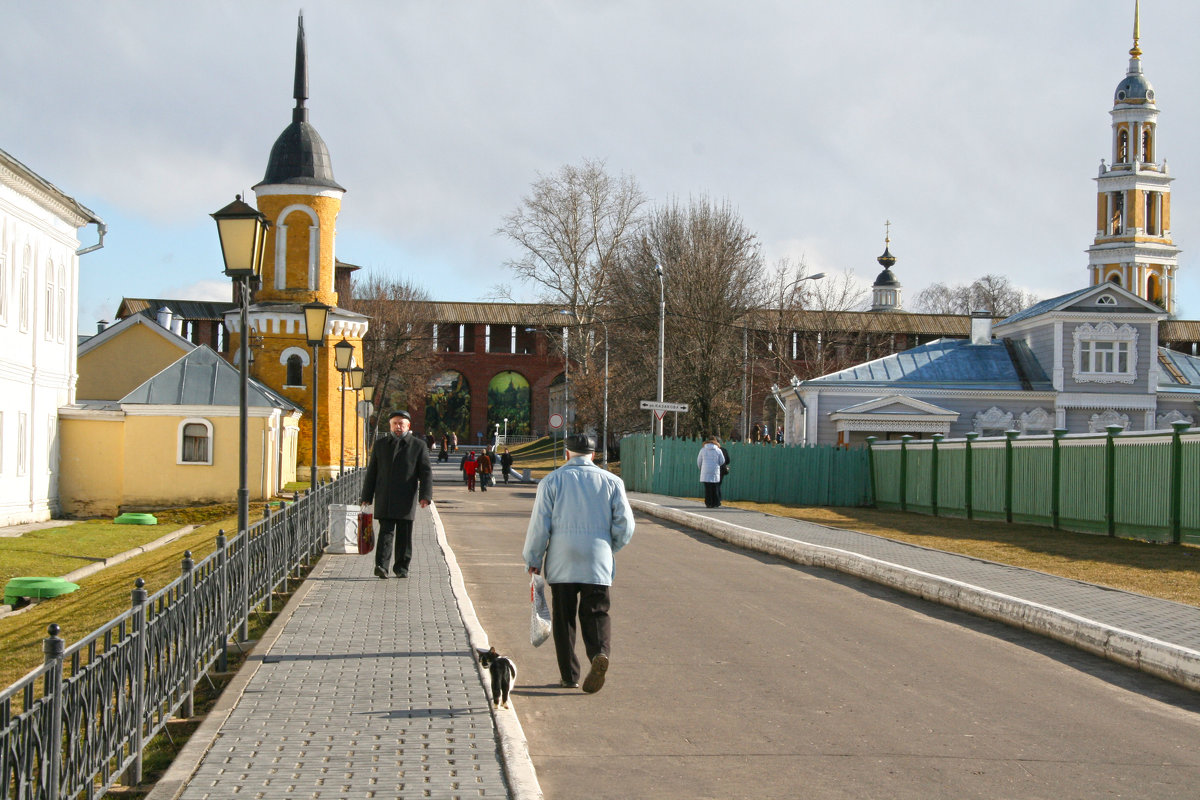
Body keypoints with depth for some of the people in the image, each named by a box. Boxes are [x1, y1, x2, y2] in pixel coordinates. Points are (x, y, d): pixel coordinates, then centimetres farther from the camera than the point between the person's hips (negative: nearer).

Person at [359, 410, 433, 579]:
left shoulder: (418, 446, 6)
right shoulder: (380, 444, 12)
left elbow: (426, 472, 1)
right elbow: (371, 472, 13)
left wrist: (425, 495, -12)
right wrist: (366, 497, 8)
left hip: (406, 499, -1)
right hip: (384, 499, 1)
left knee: (404, 534, 3)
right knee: (386, 531, -10)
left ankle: (401, 568, 12)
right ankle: (381, 566, -17)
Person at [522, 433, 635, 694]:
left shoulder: (552, 481, 1)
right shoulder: (611, 481, 5)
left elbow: (539, 525, -2)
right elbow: (625, 525, 2)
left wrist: (533, 559, 8)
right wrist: (610, 548, 19)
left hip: (561, 563, -1)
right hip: (598, 563, 1)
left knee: (564, 618, 8)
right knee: (596, 614, 4)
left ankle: (569, 675, 9)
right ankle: (600, 653, -23)